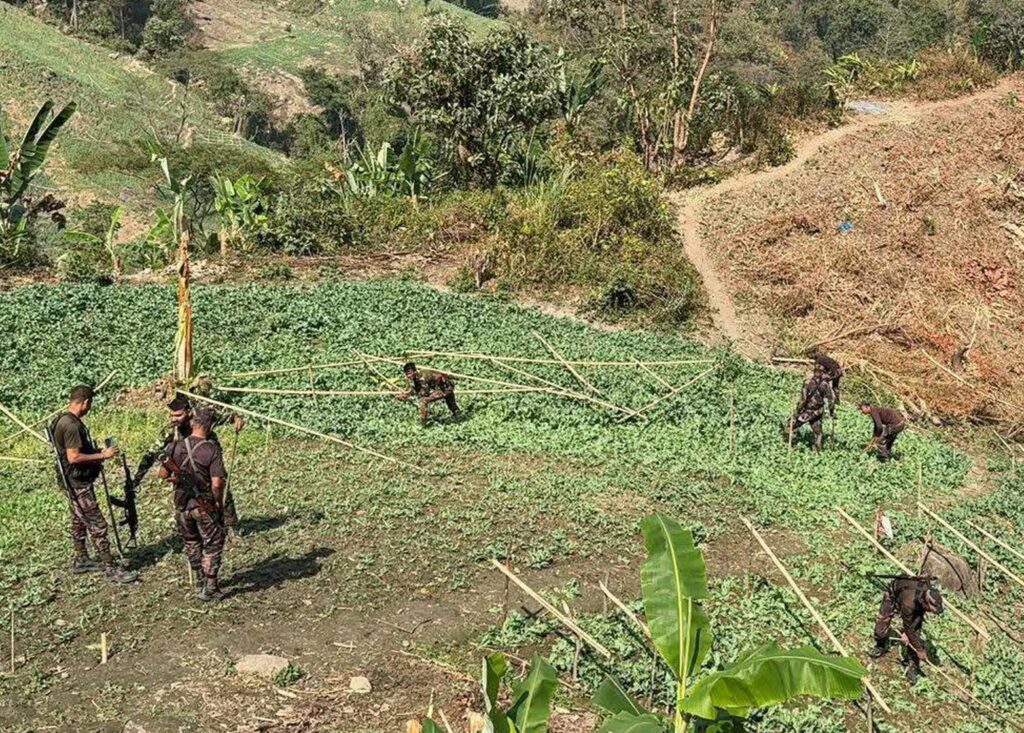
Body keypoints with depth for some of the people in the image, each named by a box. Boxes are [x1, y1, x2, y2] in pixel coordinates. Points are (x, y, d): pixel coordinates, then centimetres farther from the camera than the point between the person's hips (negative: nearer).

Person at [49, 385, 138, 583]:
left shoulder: (65, 421, 8)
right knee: (97, 525, -8)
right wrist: (102, 456, -20)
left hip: (76, 482, 11)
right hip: (77, 484, -11)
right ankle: (110, 569, -5)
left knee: (79, 521, 21)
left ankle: (81, 561, 34)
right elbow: (73, 457, -27)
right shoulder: (71, 425, -23)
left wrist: (97, 452, 12)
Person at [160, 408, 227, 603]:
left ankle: (202, 583, 33)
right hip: (204, 506, -4)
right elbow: (217, 484, -19)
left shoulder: (177, 447, -3)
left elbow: (163, 474, 5)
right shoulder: (212, 450, -16)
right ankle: (209, 590, 9)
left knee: (191, 543, 21)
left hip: (181, 505, 5)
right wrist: (220, 504, -2)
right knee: (212, 546, 9)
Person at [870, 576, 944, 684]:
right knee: (881, 624, -8)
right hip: (893, 594, -4)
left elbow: (918, 618, -17)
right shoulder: (909, 603, -47)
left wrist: (907, 634, -23)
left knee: (915, 632, -8)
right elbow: (909, 628, -32)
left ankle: (912, 665, 5)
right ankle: (881, 647, 25)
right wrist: (920, 650, -24)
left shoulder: (929, 595, -34)